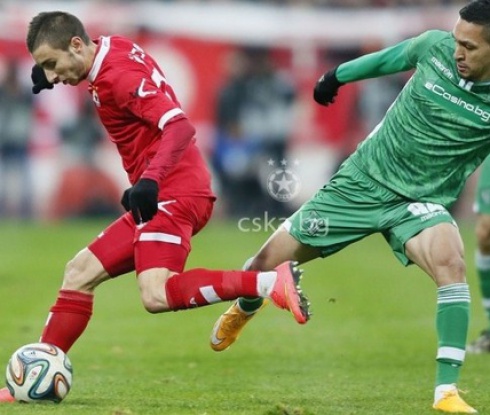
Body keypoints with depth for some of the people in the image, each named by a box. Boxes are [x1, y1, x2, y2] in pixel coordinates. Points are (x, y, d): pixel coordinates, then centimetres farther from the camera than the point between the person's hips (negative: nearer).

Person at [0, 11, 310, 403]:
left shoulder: (118, 76, -17)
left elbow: (180, 127, -27)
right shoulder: (116, 48, 10)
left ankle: (272, 282, -33)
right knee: (80, 273, 11)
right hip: (163, 196, 10)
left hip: (173, 195, -10)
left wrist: (151, 180, -41)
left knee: (156, 295, -28)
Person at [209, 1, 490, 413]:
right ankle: (243, 310, 44)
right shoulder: (436, 46, -9)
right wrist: (337, 75, 25)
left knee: (451, 264, -34)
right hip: (362, 181, 3)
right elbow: (390, 58, 12)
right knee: (268, 262, 6)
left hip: (420, 202, -2)